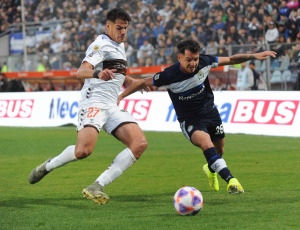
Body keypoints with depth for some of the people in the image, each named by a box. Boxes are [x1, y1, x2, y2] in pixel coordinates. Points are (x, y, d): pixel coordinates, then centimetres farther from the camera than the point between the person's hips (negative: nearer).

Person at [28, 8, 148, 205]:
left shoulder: (119, 46, 22)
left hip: (112, 107, 8)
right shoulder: (102, 44, -5)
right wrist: (98, 74, -42)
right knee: (84, 150, -29)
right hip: (94, 103, -8)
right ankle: (48, 166, 4)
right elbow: (82, 71, -21)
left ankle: (97, 187, -18)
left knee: (140, 144, -15)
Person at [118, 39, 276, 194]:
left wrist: (254, 56, -7)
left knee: (219, 151, 17)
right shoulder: (169, 76, -24)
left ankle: (211, 169, 53)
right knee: (206, 143, -32)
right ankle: (230, 180, -40)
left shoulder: (204, 62, -16)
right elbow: (143, 83, -11)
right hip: (189, 120, -5)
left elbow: (231, 60, -1)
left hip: (210, 112, 5)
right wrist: (120, 96, -14)